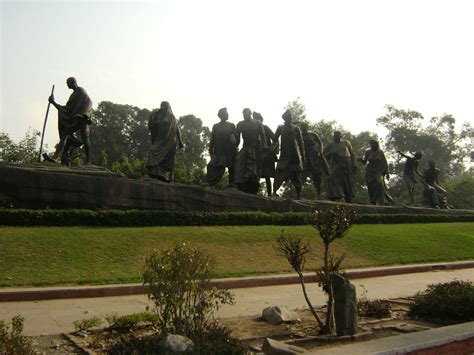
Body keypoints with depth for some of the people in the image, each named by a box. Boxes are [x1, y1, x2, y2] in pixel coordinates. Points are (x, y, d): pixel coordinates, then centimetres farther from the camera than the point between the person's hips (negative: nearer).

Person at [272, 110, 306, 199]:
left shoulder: (296, 129, 7)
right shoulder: (281, 128, 5)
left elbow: (301, 143, 8)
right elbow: (275, 140, 4)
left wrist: (303, 156, 4)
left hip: (295, 156, 1)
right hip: (284, 156, -1)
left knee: (296, 176, 4)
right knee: (280, 174, -13)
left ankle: (298, 195, 11)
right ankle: (274, 192, -14)